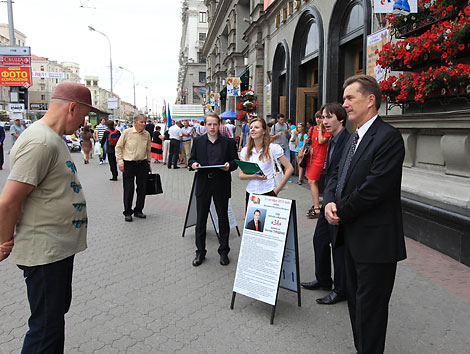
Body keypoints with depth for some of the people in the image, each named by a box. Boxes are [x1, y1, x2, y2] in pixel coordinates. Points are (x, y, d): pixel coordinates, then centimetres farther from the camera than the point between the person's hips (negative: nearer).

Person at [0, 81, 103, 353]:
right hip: (44, 251, -10)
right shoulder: (41, 142, -22)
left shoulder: (53, 138, 12)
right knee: (47, 326, 4)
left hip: (60, 247, 10)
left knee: (58, 309, 23)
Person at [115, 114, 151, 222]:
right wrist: (120, 161, -6)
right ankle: (127, 212, 13)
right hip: (129, 164, -4)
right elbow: (118, 147, -1)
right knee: (128, 189, 1)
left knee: (142, 188, 8)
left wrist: (148, 162, 17)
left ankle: (138, 210, 22)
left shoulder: (147, 134, 7)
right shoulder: (127, 132, -6)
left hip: (142, 164, 4)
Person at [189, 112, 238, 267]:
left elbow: (235, 161, 5)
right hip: (203, 184, 1)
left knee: (223, 218, 9)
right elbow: (192, 158, 12)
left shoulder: (228, 142, 2)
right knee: (201, 219, 7)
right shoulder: (198, 141, 7)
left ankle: (224, 251, 23)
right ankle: (200, 252, 21)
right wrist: (193, 164, -11)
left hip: (221, 184, -1)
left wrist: (229, 165, -17)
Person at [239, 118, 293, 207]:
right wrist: (253, 176, -14)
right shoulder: (245, 150, 7)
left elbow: (289, 168, -4)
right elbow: (241, 175, 7)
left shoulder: (273, 148, -4)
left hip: (268, 192, -3)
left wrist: (277, 189, -7)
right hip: (250, 192, 3)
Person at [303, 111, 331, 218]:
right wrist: (305, 150, 13)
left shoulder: (327, 130, -7)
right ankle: (315, 205, 21)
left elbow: (321, 141, -19)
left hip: (319, 158, -8)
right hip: (311, 157, 8)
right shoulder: (313, 128, 12)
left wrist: (320, 128, -11)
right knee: (312, 182, 11)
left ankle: (317, 209, -16)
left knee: (312, 182, -15)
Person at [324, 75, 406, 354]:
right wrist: (329, 202, -8)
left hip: (375, 240, -9)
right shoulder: (354, 138, 13)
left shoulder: (388, 137, -16)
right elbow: (338, 175, 12)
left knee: (369, 307, 5)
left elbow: (375, 188, -24)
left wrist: (341, 211, -13)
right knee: (356, 299, 21)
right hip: (352, 236, 9)